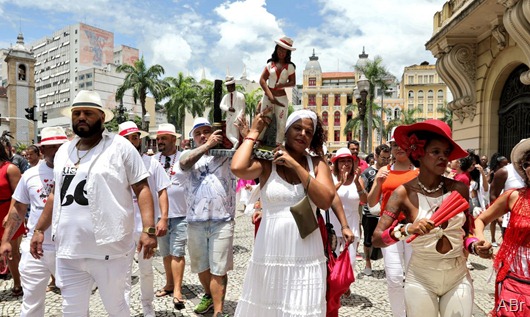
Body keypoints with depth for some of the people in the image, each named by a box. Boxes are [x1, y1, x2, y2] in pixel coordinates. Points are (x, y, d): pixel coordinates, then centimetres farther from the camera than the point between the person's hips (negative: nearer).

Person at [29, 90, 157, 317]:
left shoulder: (120, 147, -7)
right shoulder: (63, 151, 11)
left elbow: (142, 188, -10)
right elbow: (56, 193, 20)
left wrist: (149, 229, -18)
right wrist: (39, 229, 16)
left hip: (110, 250, -5)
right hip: (68, 251, 5)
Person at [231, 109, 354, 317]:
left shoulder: (317, 163, 4)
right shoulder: (267, 162, -3)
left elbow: (326, 201, -10)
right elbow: (238, 168, -23)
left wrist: (295, 165, -13)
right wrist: (254, 132, -10)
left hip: (306, 254, 1)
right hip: (271, 253, -1)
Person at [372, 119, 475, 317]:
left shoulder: (459, 189, -4)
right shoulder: (405, 192, -13)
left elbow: (465, 231, 12)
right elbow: (376, 239, -17)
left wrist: (475, 243, -7)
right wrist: (407, 229, -32)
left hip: (459, 277, 3)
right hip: (420, 279, -2)